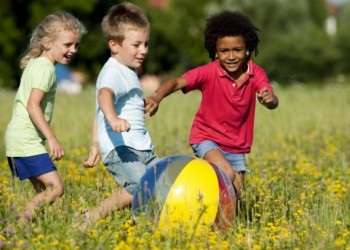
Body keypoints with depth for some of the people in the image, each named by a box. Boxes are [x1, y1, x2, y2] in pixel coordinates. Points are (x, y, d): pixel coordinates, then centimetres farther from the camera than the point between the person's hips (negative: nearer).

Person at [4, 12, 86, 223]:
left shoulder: (36, 64, 18)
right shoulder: (45, 68, -12)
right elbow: (33, 106, -23)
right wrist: (52, 138, -27)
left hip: (19, 140, 10)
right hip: (27, 141, -10)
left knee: (44, 191, 9)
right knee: (56, 188, -17)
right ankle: (21, 222, -20)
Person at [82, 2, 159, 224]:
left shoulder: (129, 72, 22)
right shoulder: (113, 73, -9)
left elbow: (100, 115, 32)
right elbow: (104, 94, -34)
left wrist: (96, 145, 37)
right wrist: (113, 118, -54)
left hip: (142, 149, 10)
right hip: (120, 148, -10)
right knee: (140, 186, -30)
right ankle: (92, 218, -19)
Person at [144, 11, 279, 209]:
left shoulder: (256, 74, -12)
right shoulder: (209, 73, -19)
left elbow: (273, 102, -27)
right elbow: (177, 82, -31)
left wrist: (270, 99, -53)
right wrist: (157, 97, -51)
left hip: (237, 146, 4)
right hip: (208, 139, -4)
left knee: (235, 199, 7)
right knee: (228, 175, -30)